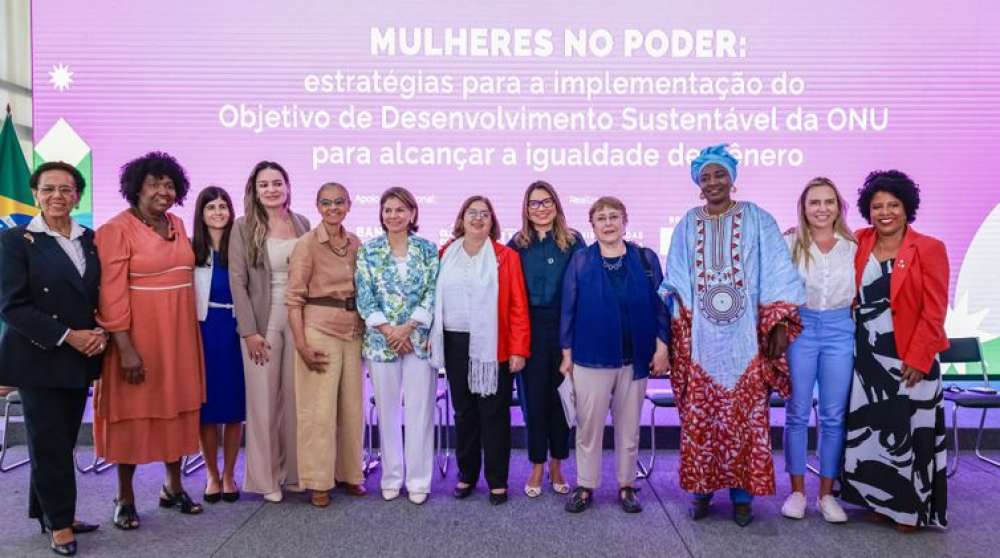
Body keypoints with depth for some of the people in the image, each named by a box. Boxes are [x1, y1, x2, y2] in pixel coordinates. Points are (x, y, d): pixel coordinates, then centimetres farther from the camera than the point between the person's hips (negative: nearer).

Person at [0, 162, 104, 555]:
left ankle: (48, 511, 28)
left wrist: (101, 333, -7)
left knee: (62, 441, 13)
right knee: (50, 444, 4)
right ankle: (60, 524, 17)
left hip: (80, 359, 5)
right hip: (39, 360, -4)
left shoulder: (91, 239, 7)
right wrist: (68, 336, -17)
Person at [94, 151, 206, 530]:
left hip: (179, 332, 6)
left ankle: (173, 487, 28)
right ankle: (125, 497, 20)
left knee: (177, 407, 13)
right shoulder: (117, 229, -11)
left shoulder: (177, 225, 9)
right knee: (134, 412, 4)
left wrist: (190, 333, 13)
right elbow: (112, 294, -15)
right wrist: (125, 348, -20)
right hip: (138, 335, -6)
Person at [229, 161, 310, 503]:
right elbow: (237, 282, -6)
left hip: (298, 321, 3)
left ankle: (294, 470, 22)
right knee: (263, 398, 3)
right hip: (262, 323, -2)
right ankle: (266, 477, 16)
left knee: (296, 396, 8)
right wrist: (249, 330, -11)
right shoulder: (243, 227, -2)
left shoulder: (302, 224, 7)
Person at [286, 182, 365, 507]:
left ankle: (349, 473, 26)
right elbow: (294, 298, -8)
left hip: (353, 332, 5)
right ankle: (318, 481, 14)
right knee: (319, 408, 1)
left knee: (352, 406, 11)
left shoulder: (356, 243, 9)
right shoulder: (307, 243, -6)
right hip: (319, 331, -5)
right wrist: (301, 345, -14)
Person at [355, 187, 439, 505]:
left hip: (419, 339, 0)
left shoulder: (427, 249, 3)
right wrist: (388, 330, -12)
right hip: (381, 340, 1)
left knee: (420, 410, 3)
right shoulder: (368, 250, 3)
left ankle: (419, 480, 14)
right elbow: (364, 296, -3)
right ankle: (391, 478, 22)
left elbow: (432, 293, -3)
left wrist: (408, 327, -13)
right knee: (387, 411, 9)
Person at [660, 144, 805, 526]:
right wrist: (674, 329, -1)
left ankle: (743, 493, 13)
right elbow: (675, 282, 11)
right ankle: (701, 489, 15)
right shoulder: (687, 226, 10)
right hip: (701, 337, 2)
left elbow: (777, 275, 0)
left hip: (745, 336, -1)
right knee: (700, 416, 3)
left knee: (746, 416, 1)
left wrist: (779, 323, -8)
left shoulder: (757, 220, 4)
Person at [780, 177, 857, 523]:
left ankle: (826, 493, 18)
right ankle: (797, 491, 16)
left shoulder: (852, 246, 5)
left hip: (840, 331, 2)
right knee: (797, 413, 4)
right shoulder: (789, 244, 0)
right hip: (800, 329, -1)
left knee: (834, 416, 6)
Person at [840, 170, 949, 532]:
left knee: (908, 430, 3)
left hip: (908, 359, -3)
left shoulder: (929, 249, -6)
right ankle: (880, 501, 24)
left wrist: (918, 358, -13)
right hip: (866, 355, 4)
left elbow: (934, 311, -9)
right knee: (872, 429, 9)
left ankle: (910, 507, 17)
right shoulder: (859, 244, 5)